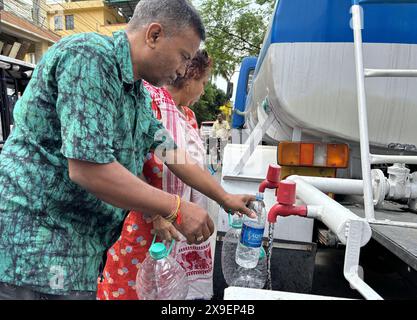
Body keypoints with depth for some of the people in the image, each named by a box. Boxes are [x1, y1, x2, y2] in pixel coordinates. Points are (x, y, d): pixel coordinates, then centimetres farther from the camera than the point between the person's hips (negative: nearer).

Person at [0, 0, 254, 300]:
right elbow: (87, 168, -27)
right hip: (34, 251, -8)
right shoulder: (90, 56, -18)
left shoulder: (139, 95, 10)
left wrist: (225, 198, 17)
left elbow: (173, 154, 14)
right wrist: (176, 209, -19)